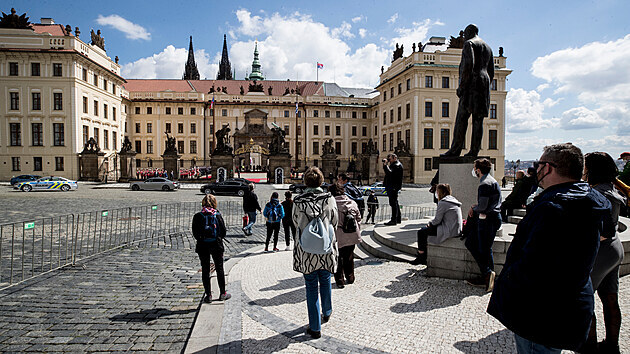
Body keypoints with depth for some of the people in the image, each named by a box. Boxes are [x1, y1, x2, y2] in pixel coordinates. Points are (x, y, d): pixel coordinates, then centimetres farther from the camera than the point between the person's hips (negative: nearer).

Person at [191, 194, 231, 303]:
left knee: (205, 271, 10)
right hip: (216, 245, 0)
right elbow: (223, 232, -5)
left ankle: (208, 295, 14)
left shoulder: (197, 216, -6)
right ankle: (223, 294, 20)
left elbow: (195, 233, -4)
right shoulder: (218, 215, -6)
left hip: (202, 246, 0)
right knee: (220, 269, 12)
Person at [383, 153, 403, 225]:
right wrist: (384, 164, 14)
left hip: (393, 187, -11)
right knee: (395, 203, 15)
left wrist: (385, 165, -20)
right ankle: (398, 219, 23)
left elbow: (390, 173, -24)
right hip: (391, 187, 11)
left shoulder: (397, 165, -11)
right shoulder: (393, 165, 21)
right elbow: (388, 172, 23)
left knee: (393, 203, -11)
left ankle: (394, 220, -10)